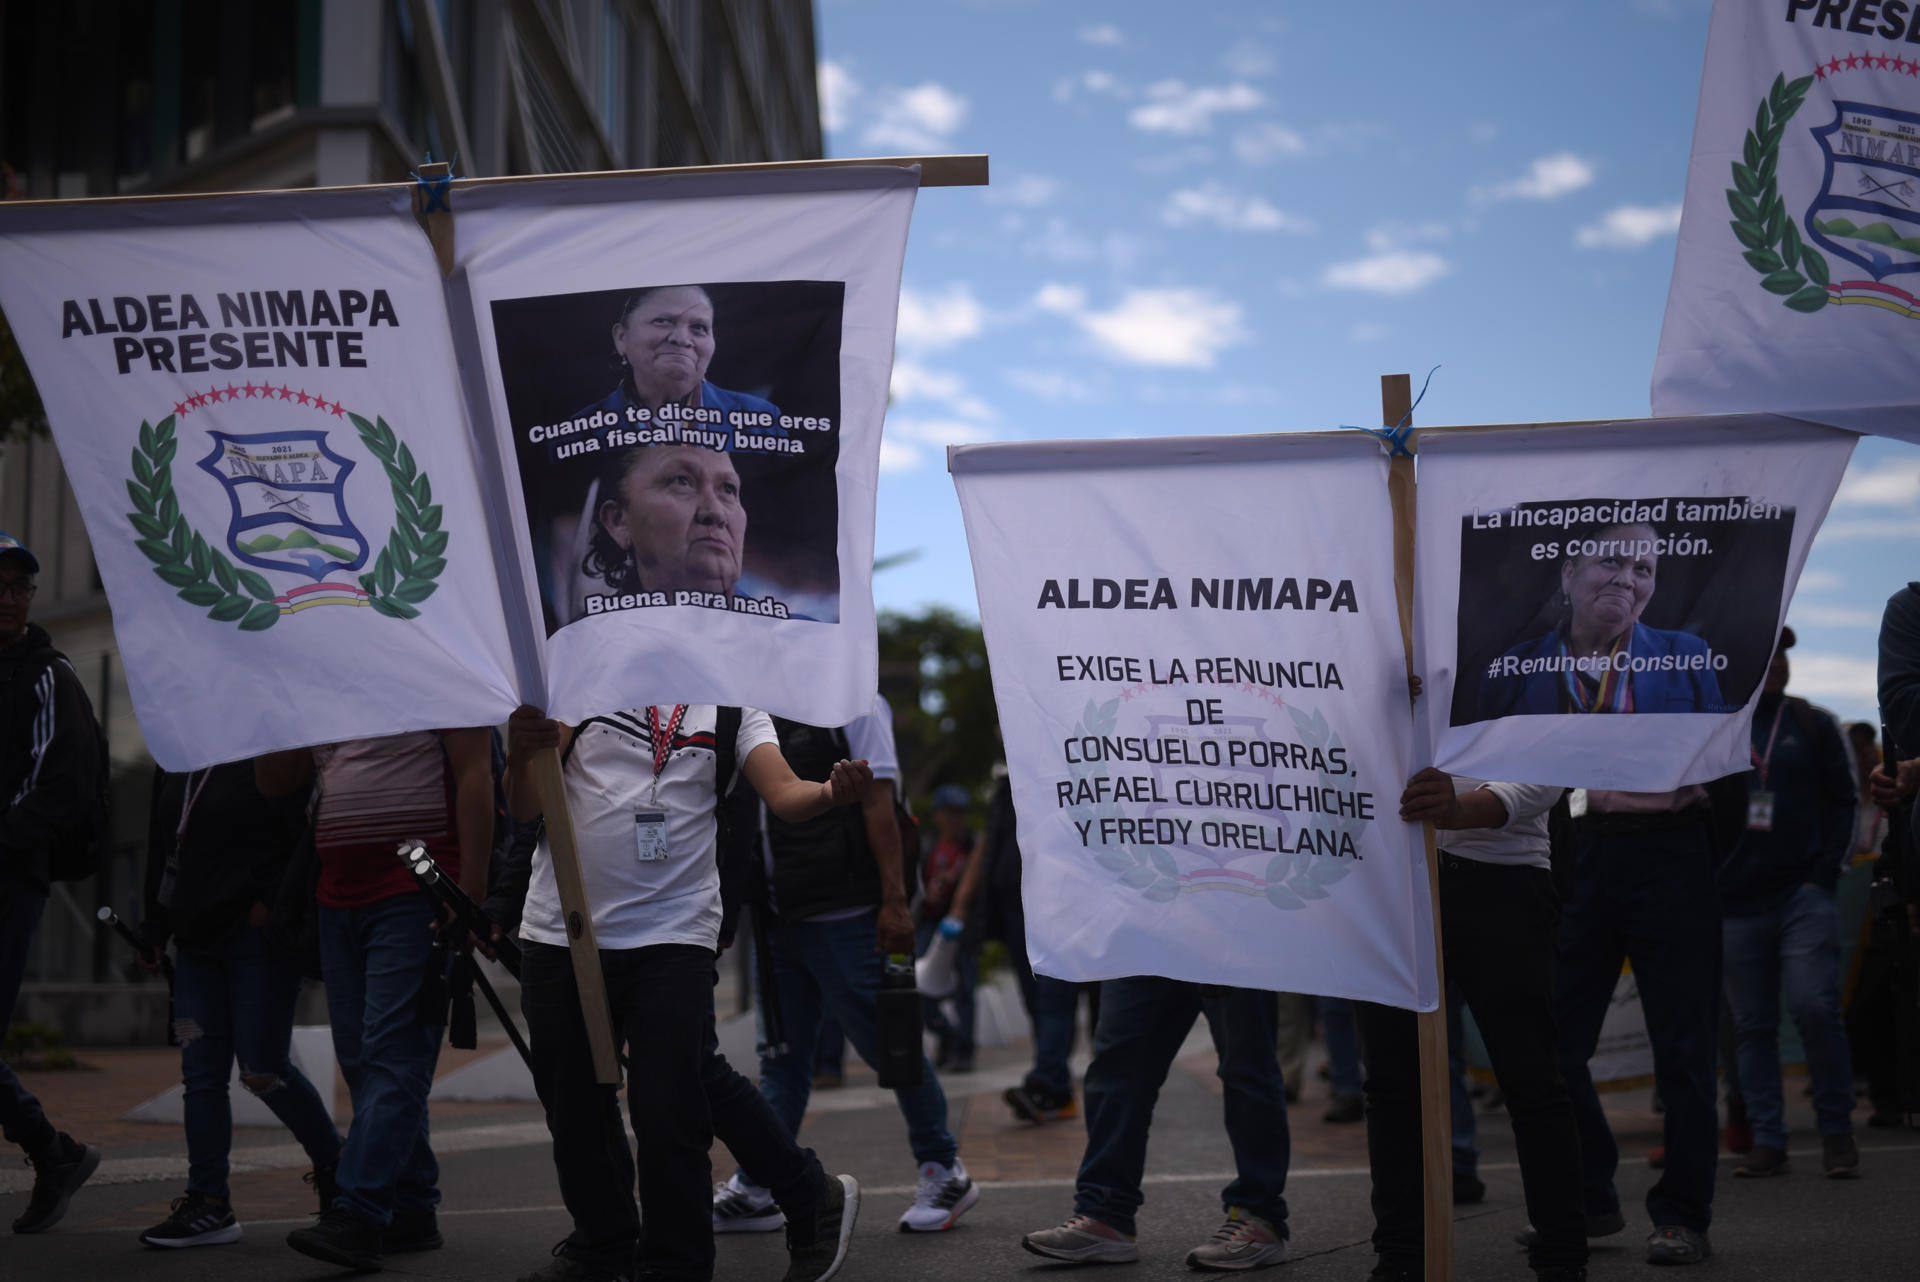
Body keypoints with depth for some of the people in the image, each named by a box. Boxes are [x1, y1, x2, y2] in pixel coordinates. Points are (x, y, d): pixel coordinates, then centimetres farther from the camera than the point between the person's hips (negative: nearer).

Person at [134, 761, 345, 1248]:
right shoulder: (175, 765, 13)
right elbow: (161, 851, 20)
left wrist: (272, 900, -19)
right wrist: (154, 929, 17)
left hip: (259, 935, -7)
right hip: (196, 937, 7)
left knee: (262, 1069, -6)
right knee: (201, 1071, 4)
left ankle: (333, 1167, 16)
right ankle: (208, 1205, 9)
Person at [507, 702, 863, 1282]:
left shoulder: (732, 709, 6)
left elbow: (784, 792, -9)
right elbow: (525, 807, 1)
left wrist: (830, 793, -31)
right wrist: (522, 754, -21)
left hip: (673, 938, -2)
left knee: (667, 1114, -7)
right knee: (574, 1108, 13)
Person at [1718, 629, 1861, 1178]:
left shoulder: (1813, 725, 8)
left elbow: (1844, 802, 6)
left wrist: (1824, 876, -4)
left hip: (1802, 897, -2)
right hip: (1735, 906, 2)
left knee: (1815, 1009, -13)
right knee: (1752, 1025, 3)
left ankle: (1836, 1131, 0)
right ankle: (1767, 1142, 8)